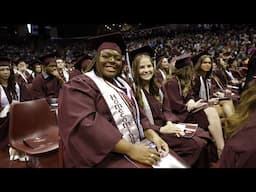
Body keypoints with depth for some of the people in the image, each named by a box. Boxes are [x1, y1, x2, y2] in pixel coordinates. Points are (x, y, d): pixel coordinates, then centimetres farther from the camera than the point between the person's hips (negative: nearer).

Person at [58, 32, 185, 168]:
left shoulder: (122, 85, 16)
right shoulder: (79, 86, -8)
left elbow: (136, 114, 14)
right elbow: (86, 124, -21)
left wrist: (153, 136, -5)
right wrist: (131, 149, -25)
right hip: (106, 155, -6)